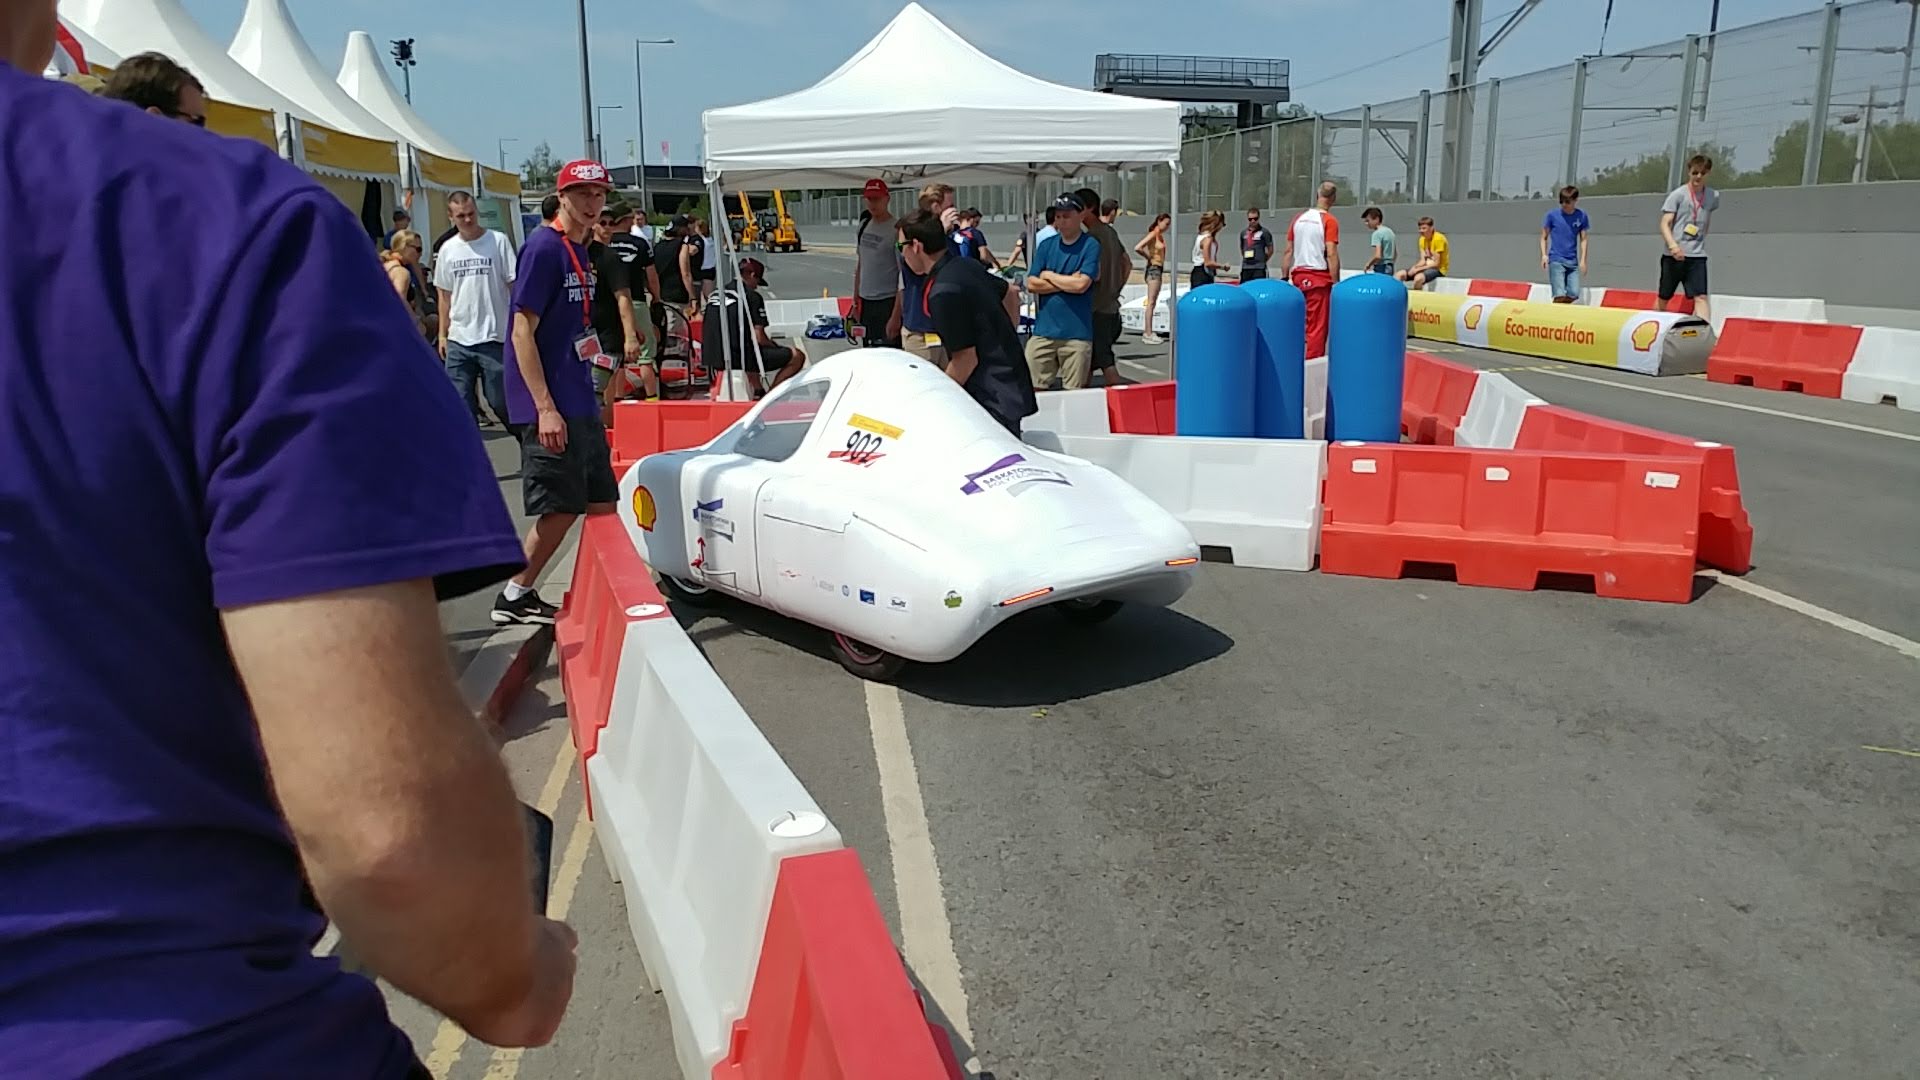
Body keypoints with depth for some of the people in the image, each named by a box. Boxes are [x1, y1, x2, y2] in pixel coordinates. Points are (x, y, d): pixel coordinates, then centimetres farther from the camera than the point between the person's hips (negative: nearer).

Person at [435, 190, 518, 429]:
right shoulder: (447, 249, 8)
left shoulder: (498, 241, -4)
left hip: (494, 337, -4)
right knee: (460, 402, 5)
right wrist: (442, 334, 12)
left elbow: (514, 286, -4)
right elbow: (444, 295, 15)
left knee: (500, 400, 0)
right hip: (458, 339, 4)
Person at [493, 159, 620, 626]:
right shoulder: (544, 247, -12)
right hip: (552, 406, -9)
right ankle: (515, 596, 11)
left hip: (580, 402, 9)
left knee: (601, 503, 13)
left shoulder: (581, 252, 14)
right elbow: (522, 331, -16)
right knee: (560, 509, -3)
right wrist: (545, 408, -21)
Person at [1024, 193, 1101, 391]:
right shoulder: (1046, 245, 10)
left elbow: (1081, 285, -13)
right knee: (1032, 388, 2)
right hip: (1043, 330, 3)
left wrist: (1049, 276, -1)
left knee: (1073, 392, 3)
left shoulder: (1090, 246, -2)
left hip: (1077, 332, -3)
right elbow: (1031, 284, 2)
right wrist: (1067, 282, -6)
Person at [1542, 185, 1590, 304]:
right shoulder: (1552, 215, -1)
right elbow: (1544, 237, 5)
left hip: (1573, 262, 3)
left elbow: (1583, 239, 9)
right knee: (1560, 296, -14)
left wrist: (1583, 260, 2)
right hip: (1556, 261, -3)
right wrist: (1544, 255, -8)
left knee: (1574, 295, -3)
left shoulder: (1581, 216, 5)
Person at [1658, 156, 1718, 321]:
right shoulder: (1677, 195, -4)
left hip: (1697, 255, 2)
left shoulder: (1713, 196, 9)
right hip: (1674, 255, -2)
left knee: (1701, 297, -10)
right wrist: (1673, 245, -27)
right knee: (1664, 298, 8)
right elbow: (1664, 224, -11)